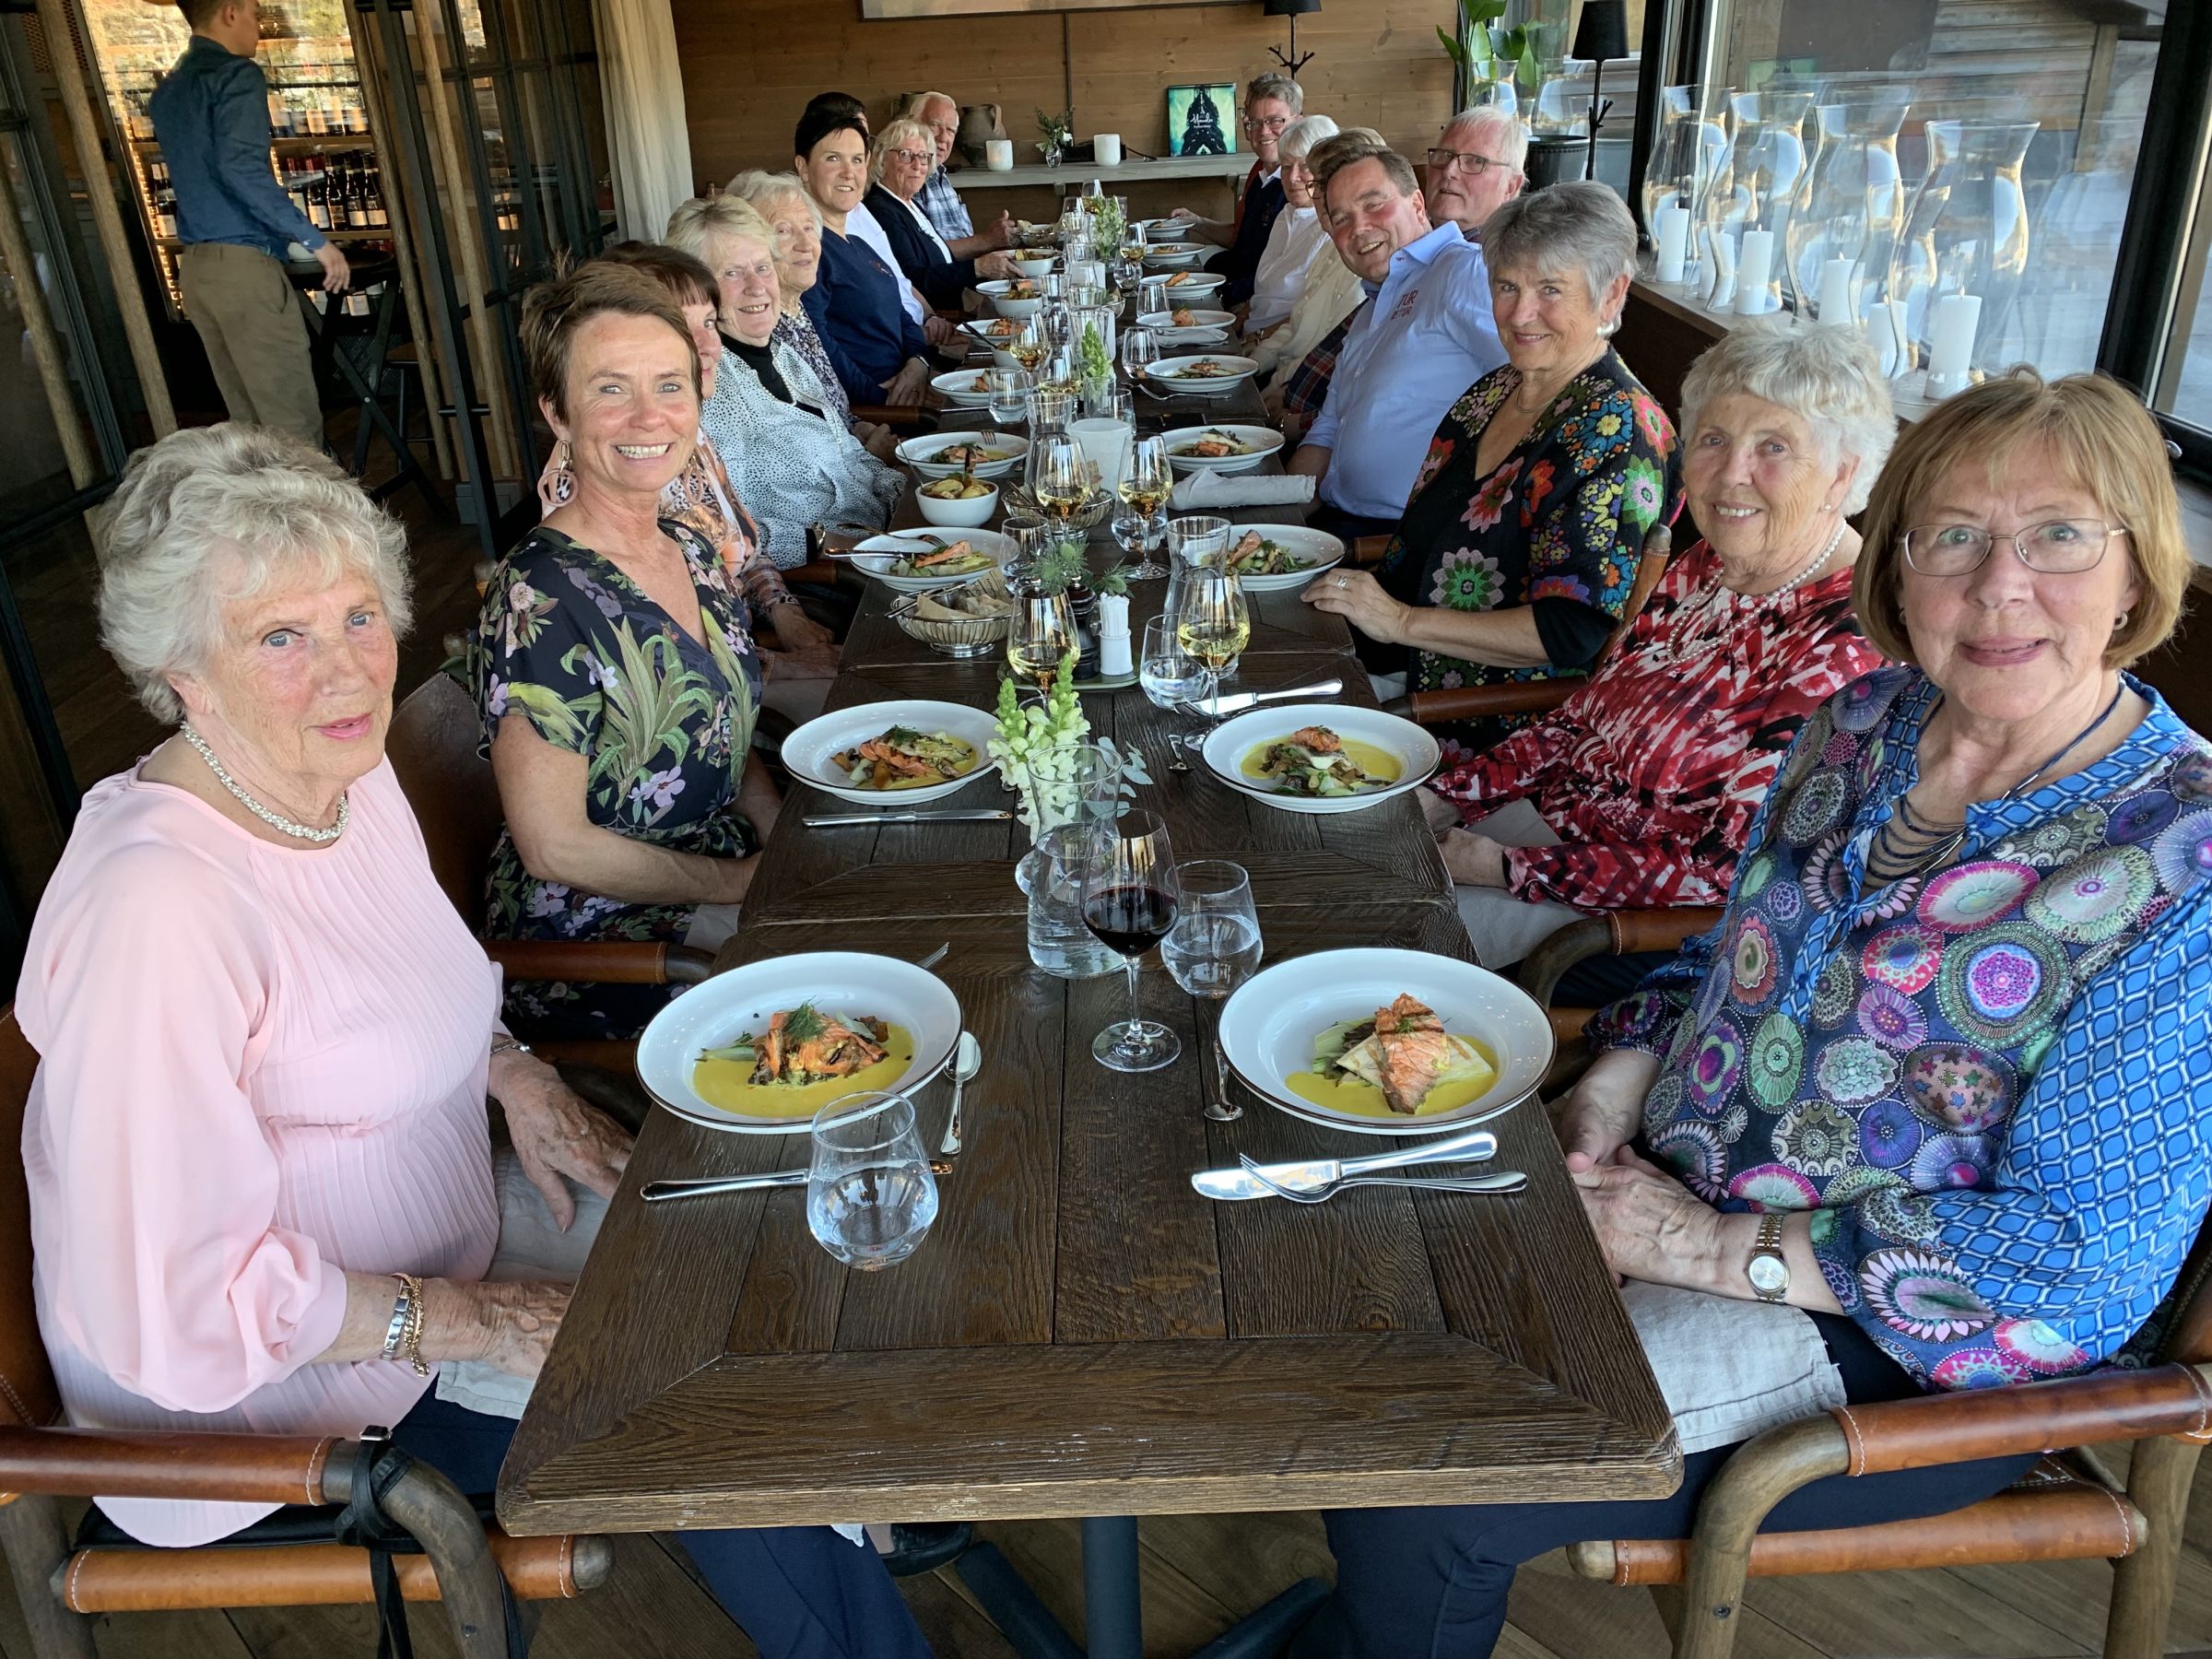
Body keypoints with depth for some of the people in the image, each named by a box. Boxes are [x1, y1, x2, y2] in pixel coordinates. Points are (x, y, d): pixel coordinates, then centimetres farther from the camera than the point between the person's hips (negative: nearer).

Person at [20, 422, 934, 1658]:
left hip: (431, 1279, 8)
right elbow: (180, 1311, -30)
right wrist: (473, 1324, -21)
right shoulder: (153, 905, -33)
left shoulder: (355, 774, -4)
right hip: (287, 1399, -8)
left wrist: (517, 1075, -3)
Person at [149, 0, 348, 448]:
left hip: (194, 266, 9)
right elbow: (241, 167, -20)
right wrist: (315, 240, -16)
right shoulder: (236, 75, -6)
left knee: (247, 422, 11)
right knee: (295, 426, -8)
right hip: (242, 263, -9)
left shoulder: (166, 92, 20)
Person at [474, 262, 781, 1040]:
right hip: (591, 949, -7)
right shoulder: (539, 602, -21)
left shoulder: (691, 550, 3)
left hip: (723, 887, 8)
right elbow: (554, 847, -19)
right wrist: (745, 880, -12)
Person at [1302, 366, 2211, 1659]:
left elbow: (2074, 1263, -20)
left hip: (1898, 1352, -6)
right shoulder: (1864, 726, 1)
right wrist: (1617, 1089, -6)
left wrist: (1712, 1246, -21)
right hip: (1677, 1200, 6)